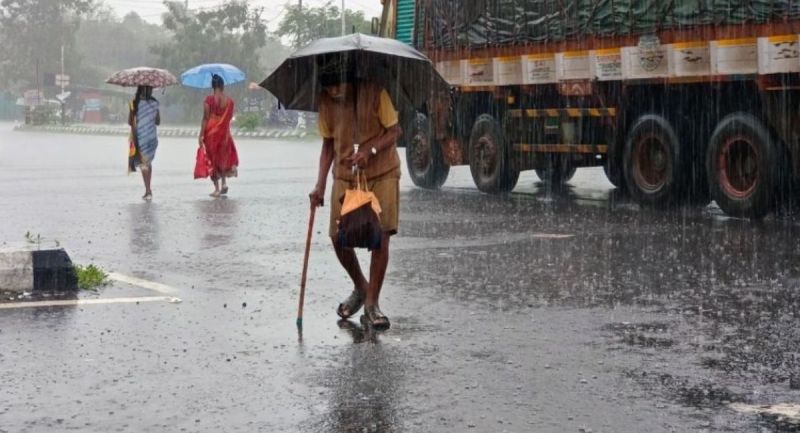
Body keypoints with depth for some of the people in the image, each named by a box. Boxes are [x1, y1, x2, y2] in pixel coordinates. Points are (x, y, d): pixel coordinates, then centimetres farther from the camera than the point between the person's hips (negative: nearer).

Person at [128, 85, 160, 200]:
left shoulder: (134, 103, -11)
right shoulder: (154, 103, 1)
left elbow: (130, 122, -9)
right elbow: (158, 121, 8)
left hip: (140, 138, -4)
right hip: (152, 137, 4)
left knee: (143, 163, -1)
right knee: (148, 162, 18)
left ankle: (148, 190, -10)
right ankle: (148, 191, 23)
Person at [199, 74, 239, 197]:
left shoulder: (209, 99, -10)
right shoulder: (229, 101, -3)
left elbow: (205, 118, -12)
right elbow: (230, 118, 4)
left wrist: (201, 135, -9)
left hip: (211, 132, -2)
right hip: (224, 132, 2)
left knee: (213, 159, 7)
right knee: (224, 157, 20)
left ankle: (217, 188, 4)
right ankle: (224, 183, 6)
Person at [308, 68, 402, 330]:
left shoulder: (374, 93, -14)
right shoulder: (326, 102, -2)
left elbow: (395, 131, -11)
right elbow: (328, 144, 6)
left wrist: (370, 151, -27)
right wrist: (320, 185, -2)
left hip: (382, 173, -3)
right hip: (345, 176, 4)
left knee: (380, 236, -10)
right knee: (339, 237, -2)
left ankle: (371, 304, -2)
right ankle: (360, 287, 26)